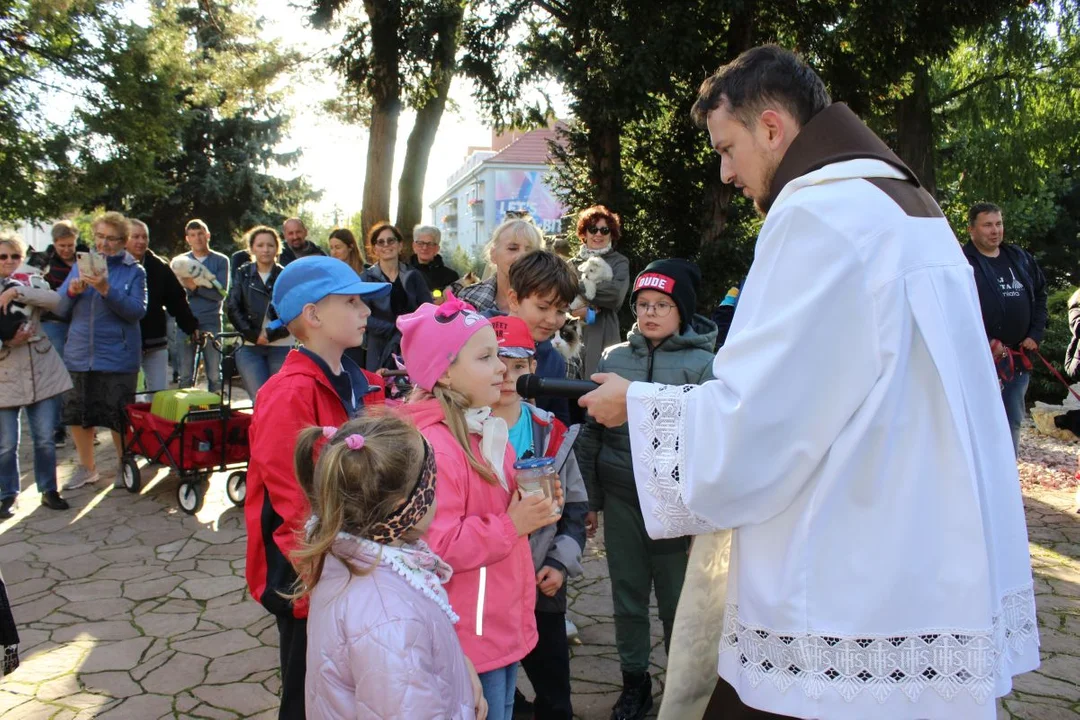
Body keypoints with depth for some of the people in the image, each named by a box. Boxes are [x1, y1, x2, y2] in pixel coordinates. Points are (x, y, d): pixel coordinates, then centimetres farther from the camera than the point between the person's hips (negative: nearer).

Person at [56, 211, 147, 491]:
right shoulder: (80, 266, 8)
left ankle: (123, 466, 24)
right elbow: (60, 309, 7)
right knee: (77, 414, 11)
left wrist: (107, 290, -25)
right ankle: (87, 467, 29)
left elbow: (137, 311, -14)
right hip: (79, 355, 4)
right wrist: (71, 291, -14)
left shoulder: (134, 271, -2)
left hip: (118, 358, -4)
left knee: (119, 416, 4)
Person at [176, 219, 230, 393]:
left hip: (211, 322, -2)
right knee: (185, 376, 5)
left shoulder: (221, 261, 6)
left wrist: (195, 287, -18)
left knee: (215, 375, 0)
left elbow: (221, 293, -5)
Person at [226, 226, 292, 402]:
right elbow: (232, 308, 1)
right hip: (250, 347, 1)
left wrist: (271, 334, -14)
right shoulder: (243, 275, 9)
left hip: (281, 347, 0)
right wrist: (254, 335, -9)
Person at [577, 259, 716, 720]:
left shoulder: (702, 364, -6)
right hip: (621, 500, 3)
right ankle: (634, 682, 32)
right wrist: (589, 499, 8)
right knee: (627, 596, 14)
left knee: (678, 602, 8)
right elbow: (591, 432, 8)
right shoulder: (614, 358, 4)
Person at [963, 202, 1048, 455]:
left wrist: (1036, 334, 8)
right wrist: (987, 344, -20)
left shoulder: (1020, 258, 11)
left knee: (1013, 422, 14)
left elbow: (1040, 295, 20)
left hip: (1019, 356, 7)